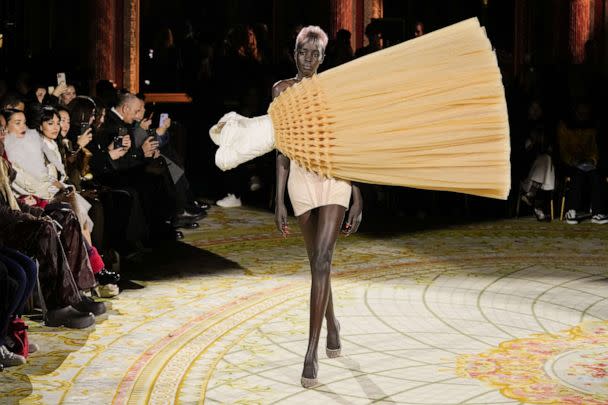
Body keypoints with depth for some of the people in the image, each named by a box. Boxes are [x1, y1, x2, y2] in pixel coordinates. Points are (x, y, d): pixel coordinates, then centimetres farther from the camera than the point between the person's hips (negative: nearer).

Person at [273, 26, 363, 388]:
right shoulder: (282, 90, 6)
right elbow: (282, 149, 7)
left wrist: (358, 198, 0)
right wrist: (280, 202, 4)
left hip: (334, 176, -2)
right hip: (301, 179, 2)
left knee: (322, 261, -15)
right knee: (318, 262, 14)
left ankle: (312, 353, -16)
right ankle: (332, 323, 42)